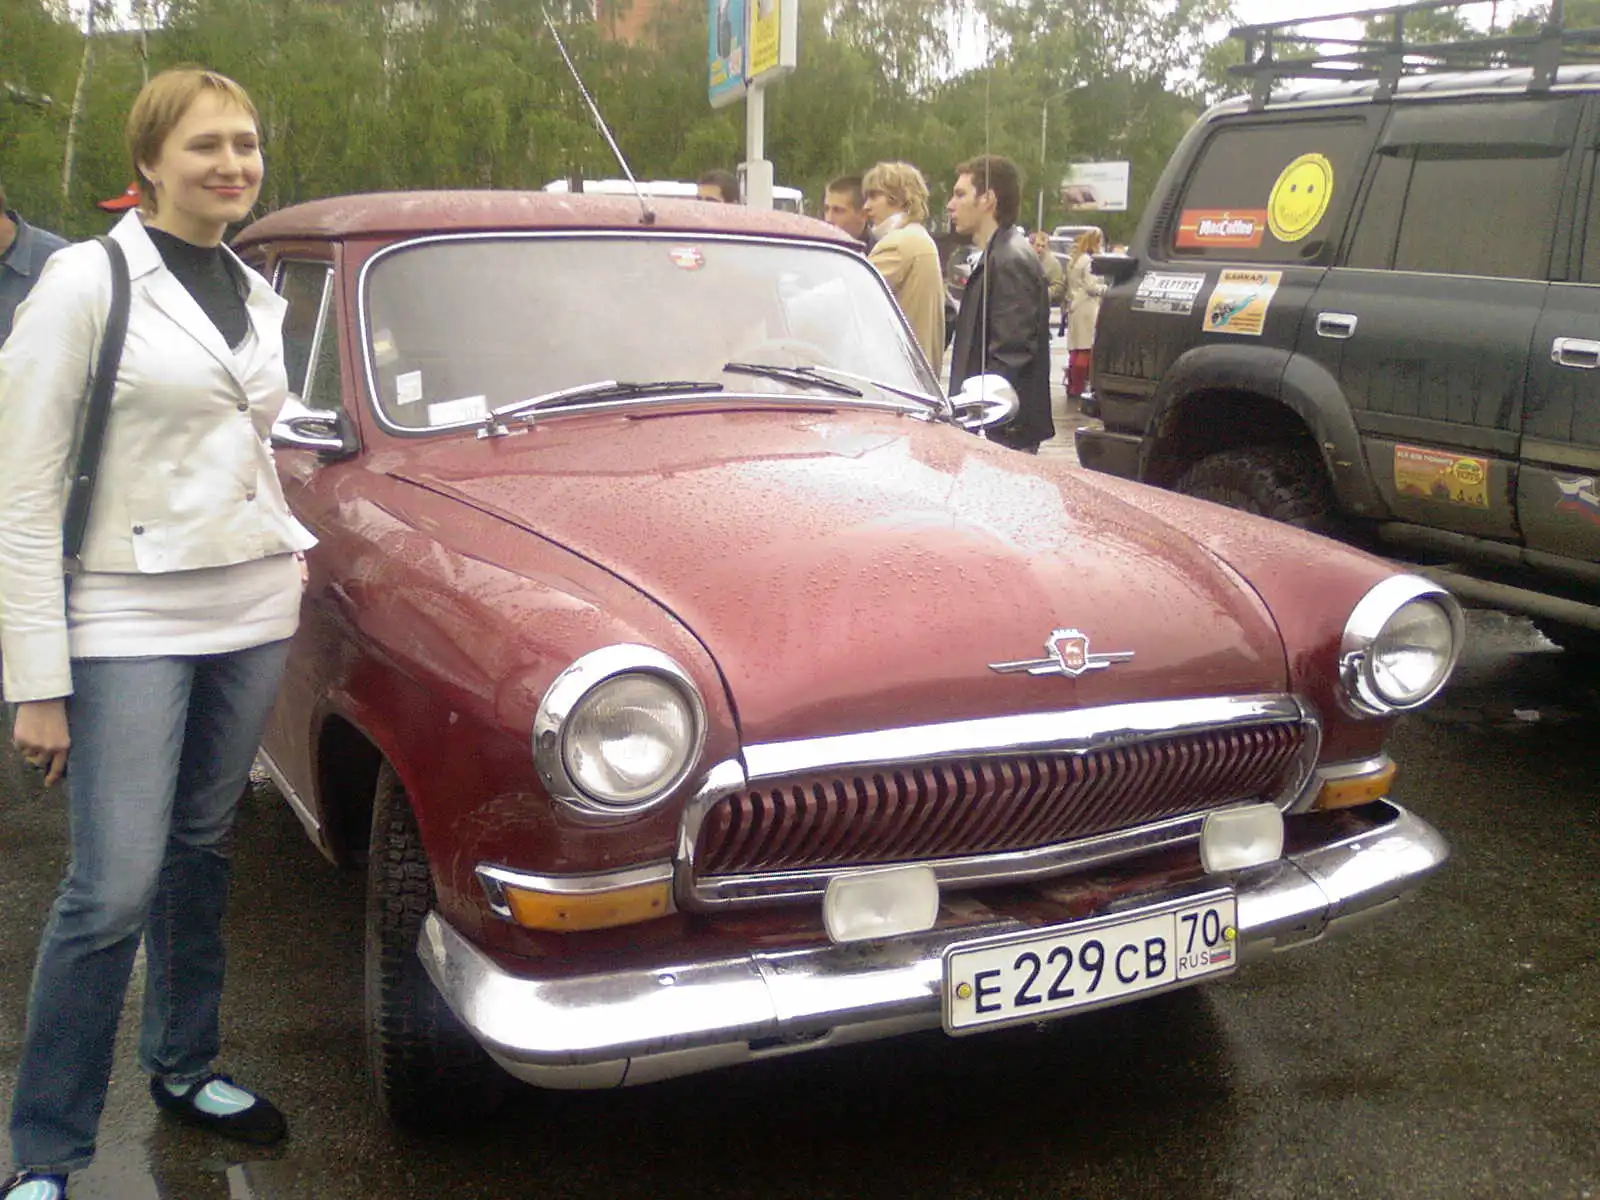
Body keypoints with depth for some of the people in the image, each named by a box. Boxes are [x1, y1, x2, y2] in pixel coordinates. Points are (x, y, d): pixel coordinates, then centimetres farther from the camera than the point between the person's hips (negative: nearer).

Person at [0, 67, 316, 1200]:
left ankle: (186, 1066, 33)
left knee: (202, 855, 15)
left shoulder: (259, 295, 11)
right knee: (113, 891, -6)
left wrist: (293, 543, 9)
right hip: (129, 624, -5)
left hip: (251, 614, 6)